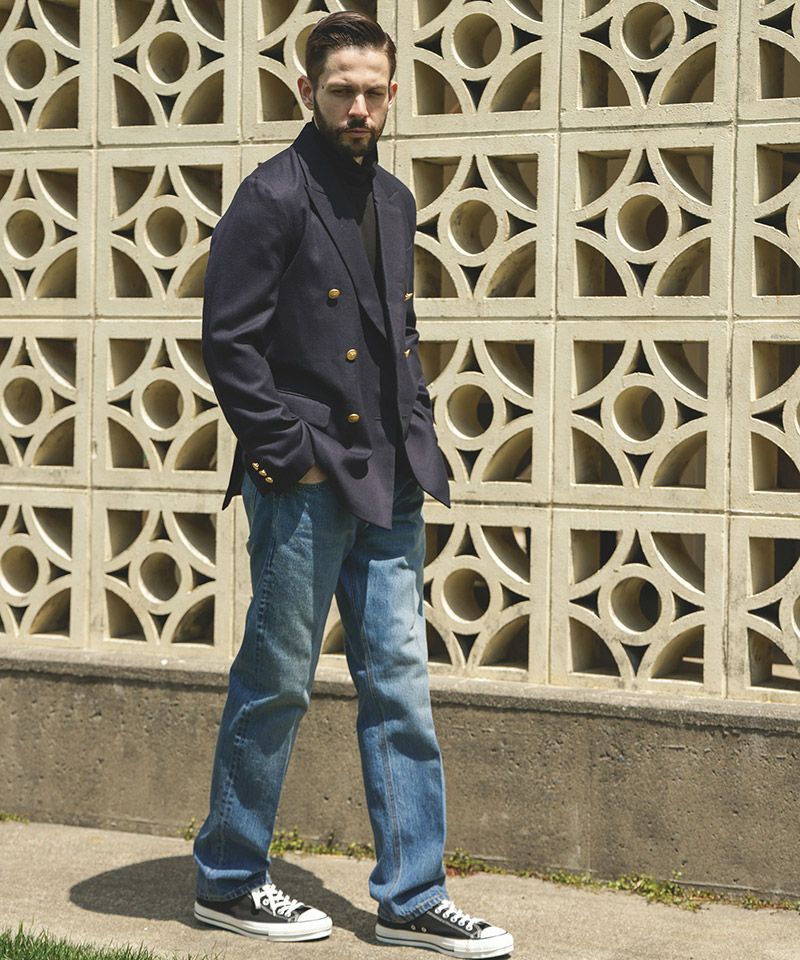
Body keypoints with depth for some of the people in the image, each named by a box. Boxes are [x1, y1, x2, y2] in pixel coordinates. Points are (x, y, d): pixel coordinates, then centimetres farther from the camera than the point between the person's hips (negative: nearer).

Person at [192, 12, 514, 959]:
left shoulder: (394, 202, 14)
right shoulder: (275, 195, -9)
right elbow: (229, 339, -13)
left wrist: (417, 436, 10)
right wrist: (291, 451, -15)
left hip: (387, 487, 7)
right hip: (305, 487, -7)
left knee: (400, 687, 8)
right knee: (276, 686, 3)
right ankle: (227, 882, 18)